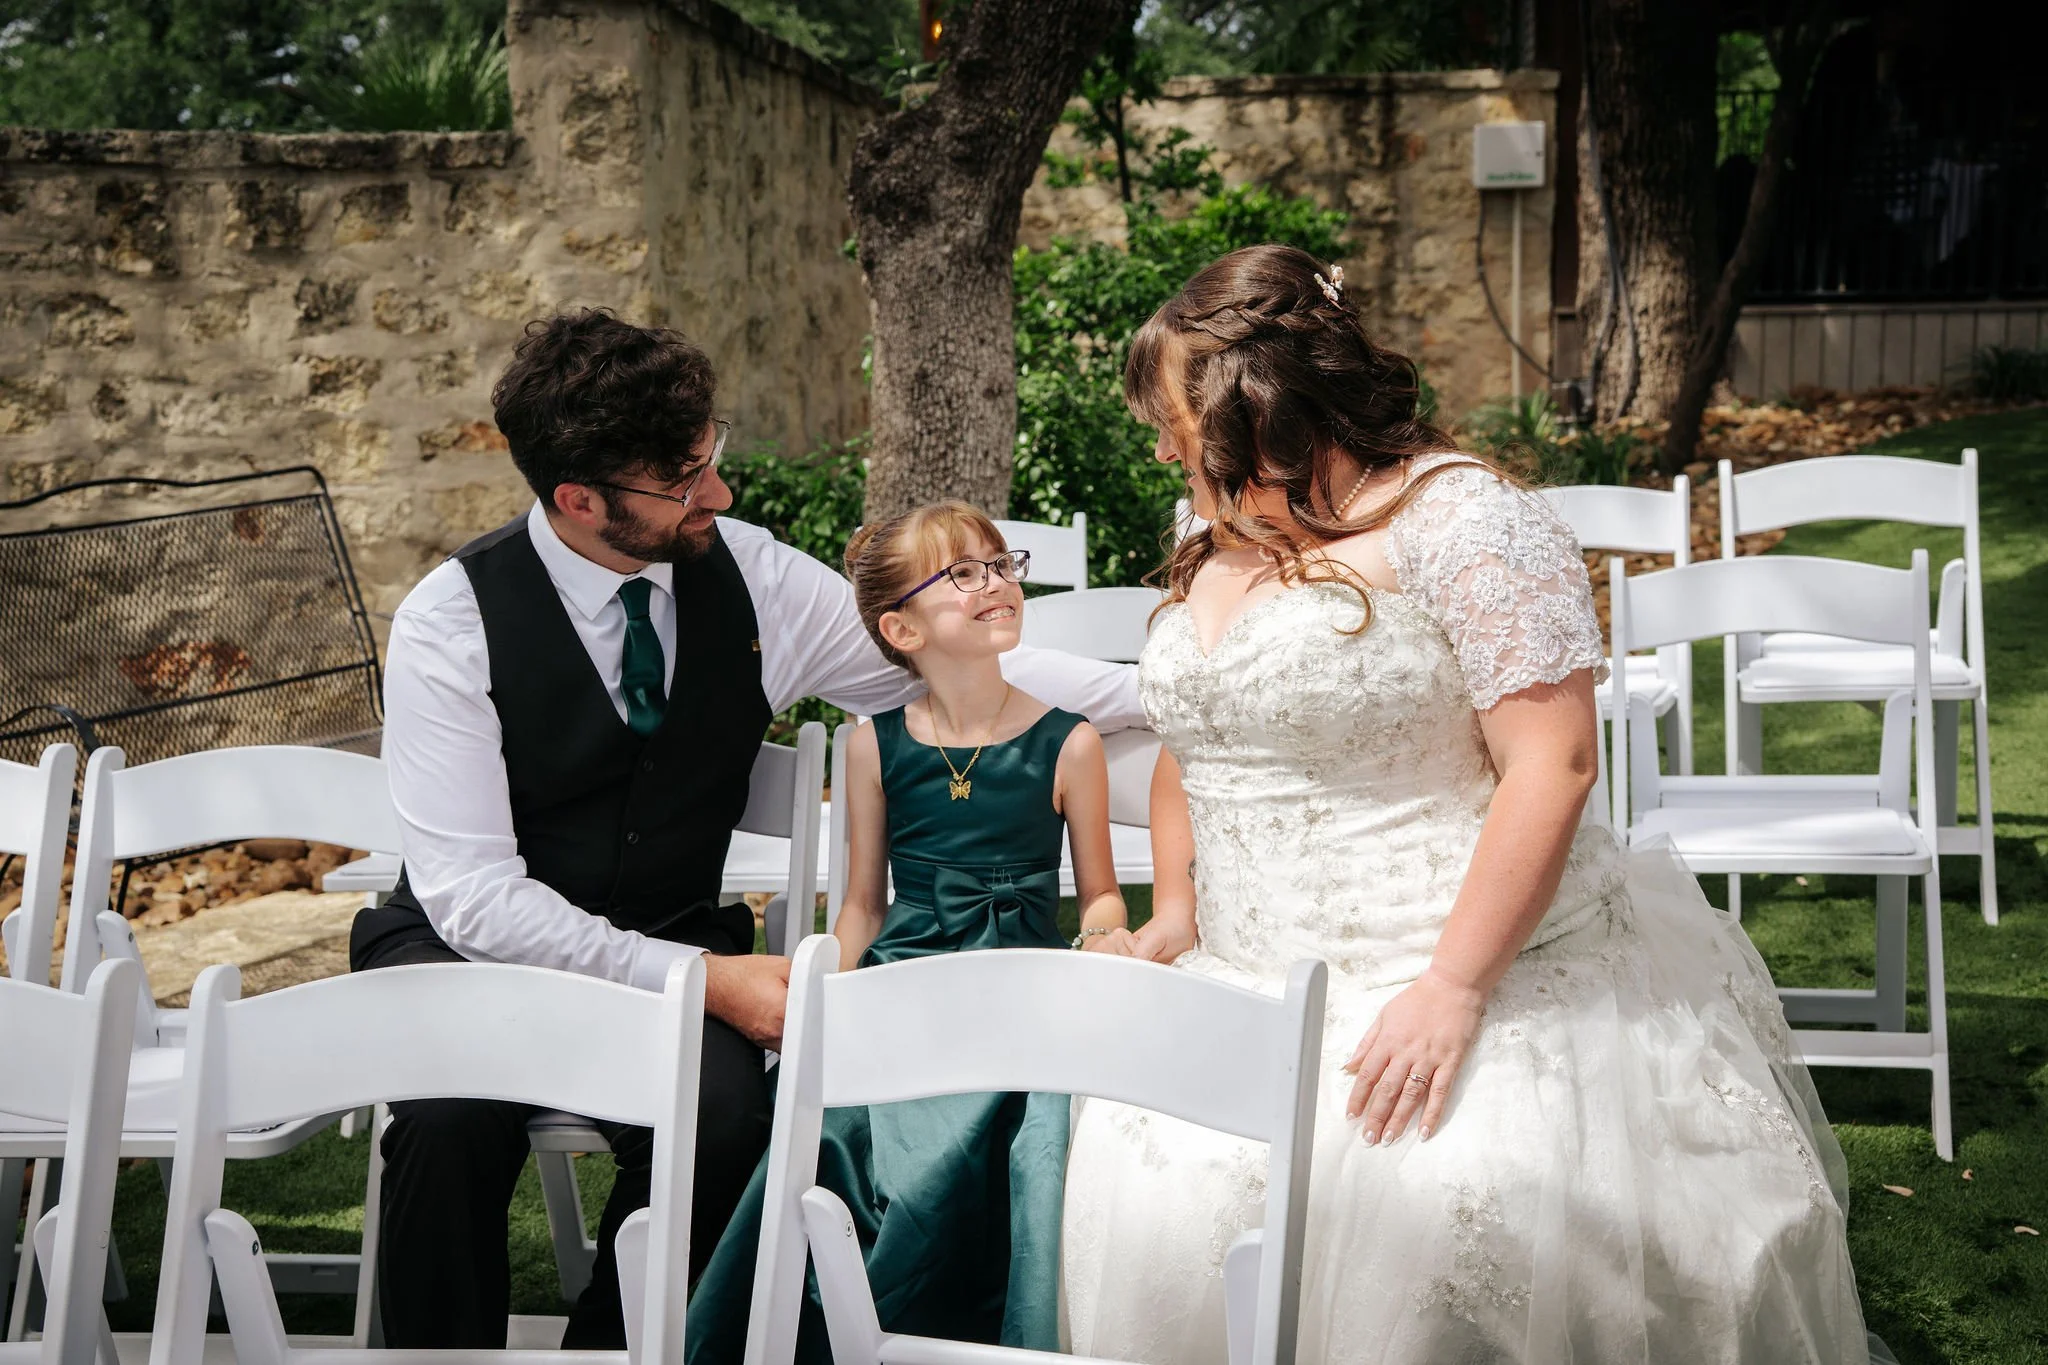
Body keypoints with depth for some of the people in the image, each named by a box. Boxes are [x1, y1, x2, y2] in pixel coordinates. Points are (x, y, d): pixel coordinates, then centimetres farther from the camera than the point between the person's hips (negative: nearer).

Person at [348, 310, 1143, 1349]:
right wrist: (698, 980, -24)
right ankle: (441, 1349, -10)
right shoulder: (452, 622, -15)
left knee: (724, 1114, -30)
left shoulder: (747, 576, -3)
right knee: (452, 1115, -35)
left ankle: (611, 1347, -6)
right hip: (478, 945, -2)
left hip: (667, 941, 3)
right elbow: (474, 893, -18)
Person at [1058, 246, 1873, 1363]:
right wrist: (1175, 912, 12)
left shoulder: (1458, 520, -9)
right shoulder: (1217, 547, 17)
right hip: (1249, 988, 7)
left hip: (1463, 971, -7)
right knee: (1156, 1203, -17)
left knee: (1442, 1210, -31)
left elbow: (1553, 761, -16)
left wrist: (1454, 989, -22)